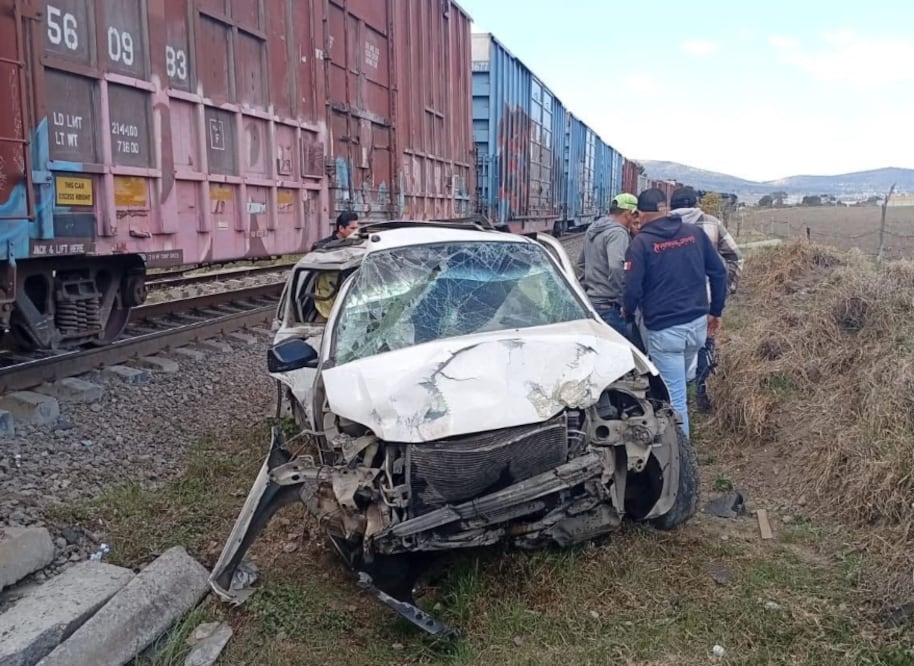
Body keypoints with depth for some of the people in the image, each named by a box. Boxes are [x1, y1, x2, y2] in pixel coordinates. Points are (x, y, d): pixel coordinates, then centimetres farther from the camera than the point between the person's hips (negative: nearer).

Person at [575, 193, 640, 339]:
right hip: (608, 306, -10)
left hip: (590, 300, 10)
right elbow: (616, 268, -29)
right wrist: (624, 300, -22)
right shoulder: (617, 233, -15)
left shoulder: (592, 230, 15)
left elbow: (581, 263, 26)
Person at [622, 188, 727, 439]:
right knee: (676, 382, 24)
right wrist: (715, 311, 19)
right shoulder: (695, 233, 6)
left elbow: (633, 289, -11)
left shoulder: (641, 243, -8)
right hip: (698, 324, 6)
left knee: (674, 397, 0)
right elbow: (718, 273, 9)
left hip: (664, 330, -6)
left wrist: (627, 313, 10)